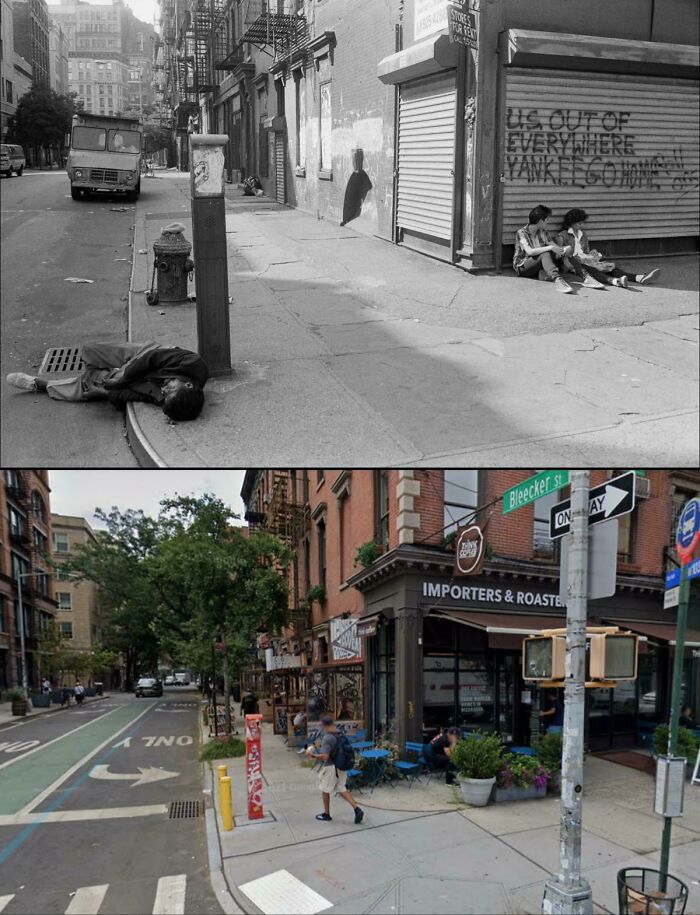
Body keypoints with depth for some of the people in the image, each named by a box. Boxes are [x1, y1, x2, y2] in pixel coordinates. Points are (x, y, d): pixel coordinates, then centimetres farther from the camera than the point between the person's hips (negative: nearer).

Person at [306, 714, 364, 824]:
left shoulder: (327, 738, -23)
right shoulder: (342, 734, 1)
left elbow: (324, 757, -29)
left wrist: (312, 754, -14)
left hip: (330, 767, -7)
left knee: (325, 790, 14)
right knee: (341, 789, 15)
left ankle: (326, 814, 28)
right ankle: (357, 808, 1)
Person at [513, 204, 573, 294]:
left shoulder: (543, 232, 9)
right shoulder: (522, 233, -11)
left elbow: (556, 247, 4)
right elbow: (529, 251, -26)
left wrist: (566, 248, -19)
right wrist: (550, 248, -32)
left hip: (540, 265, 6)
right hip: (522, 267, -6)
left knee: (559, 255, -20)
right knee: (545, 254, -35)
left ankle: (543, 274, -41)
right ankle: (557, 279, -56)